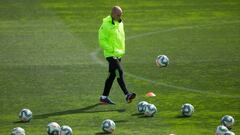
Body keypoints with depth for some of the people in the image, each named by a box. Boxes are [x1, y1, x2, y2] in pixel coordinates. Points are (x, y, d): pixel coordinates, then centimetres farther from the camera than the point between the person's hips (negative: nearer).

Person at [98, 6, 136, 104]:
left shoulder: (120, 23, 11)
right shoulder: (106, 25, -15)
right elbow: (102, 41, -16)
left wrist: (122, 50, 15)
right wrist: (113, 50, -20)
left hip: (119, 54, 8)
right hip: (111, 54, -8)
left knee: (112, 75, 12)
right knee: (119, 72, -19)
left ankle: (104, 97, 20)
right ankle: (127, 95, -25)